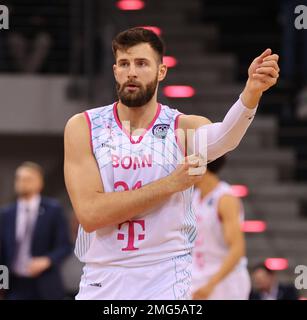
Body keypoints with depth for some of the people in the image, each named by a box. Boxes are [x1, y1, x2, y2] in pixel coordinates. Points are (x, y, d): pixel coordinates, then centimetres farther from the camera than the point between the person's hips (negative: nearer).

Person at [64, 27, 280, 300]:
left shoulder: (184, 127, -2)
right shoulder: (83, 127, -3)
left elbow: (222, 138, -27)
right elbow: (89, 213, -14)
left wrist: (252, 91, -47)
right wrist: (170, 183, -17)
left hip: (167, 285, 0)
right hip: (100, 283, 1)